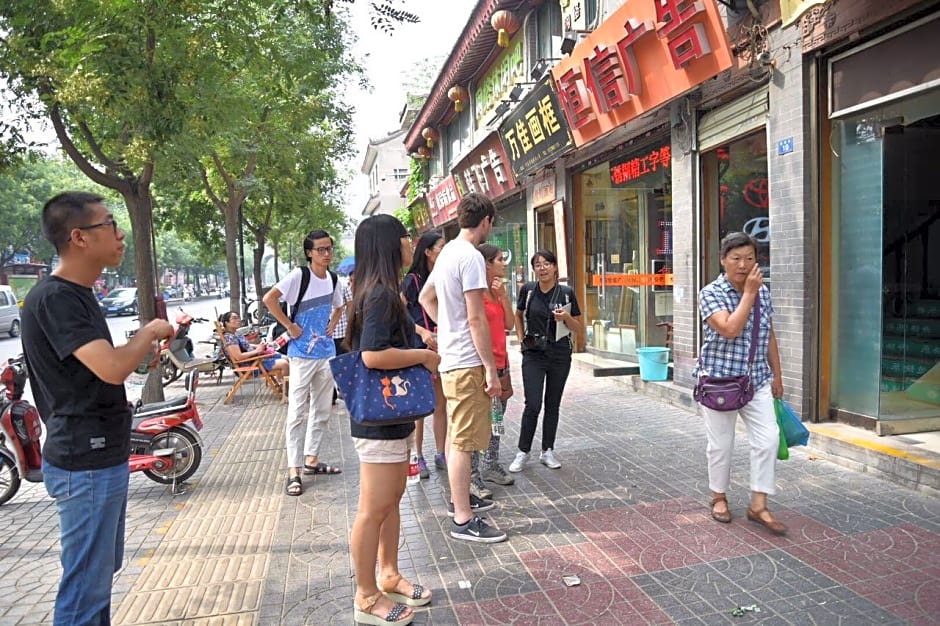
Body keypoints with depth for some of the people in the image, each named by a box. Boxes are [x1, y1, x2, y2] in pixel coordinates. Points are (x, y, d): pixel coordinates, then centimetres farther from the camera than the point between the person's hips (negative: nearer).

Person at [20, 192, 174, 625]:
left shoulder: (77, 294, 11)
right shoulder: (53, 298, -19)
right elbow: (112, 368, -31)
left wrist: (143, 351, 3)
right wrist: (150, 331, -13)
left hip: (102, 455, 10)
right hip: (86, 463, -10)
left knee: (102, 570, 22)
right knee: (86, 583, 2)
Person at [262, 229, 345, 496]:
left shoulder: (333, 279, 7)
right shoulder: (299, 275, -12)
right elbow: (269, 299, -19)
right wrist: (289, 325, -17)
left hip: (327, 352, 7)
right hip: (303, 354, -7)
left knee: (322, 410, 14)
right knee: (297, 412, -4)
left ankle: (311, 459, 28)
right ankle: (294, 471, 2)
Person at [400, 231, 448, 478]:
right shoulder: (412, 280, -5)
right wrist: (423, 332, -20)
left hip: (442, 348, 5)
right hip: (419, 348, -5)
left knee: (441, 405, 10)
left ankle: (440, 454, 22)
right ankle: (418, 457, 14)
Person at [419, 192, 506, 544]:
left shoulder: (448, 252, 13)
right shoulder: (471, 257, -17)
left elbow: (425, 297, 24)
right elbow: (476, 319, -21)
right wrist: (491, 368, -17)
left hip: (451, 356, 10)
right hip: (468, 361, -10)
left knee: (458, 436, 20)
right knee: (463, 441, -4)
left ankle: (460, 498, 34)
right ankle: (463, 520, 4)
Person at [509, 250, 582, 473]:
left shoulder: (566, 293, -3)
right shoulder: (528, 290, -2)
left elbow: (578, 328, 2)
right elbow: (518, 315, 16)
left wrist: (566, 318, -17)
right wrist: (521, 337, 4)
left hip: (560, 356, 1)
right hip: (533, 354, -1)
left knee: (553, 405, 9)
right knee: (533, 405, -6)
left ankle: (547, 451, 22)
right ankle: (523, 452, 9)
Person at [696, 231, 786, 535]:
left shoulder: (764, 292, 6)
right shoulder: (711, 293, -11)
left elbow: (769, 336, 15)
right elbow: (731, 329, -26)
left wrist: (777, 375, 16)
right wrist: (749, 292, -19)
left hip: (757, 381, 5)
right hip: (719, 380, -4)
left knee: (768, 439, -2)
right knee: (721, 444, 6)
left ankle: (758, 506, 10)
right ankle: (719, 497, 28)